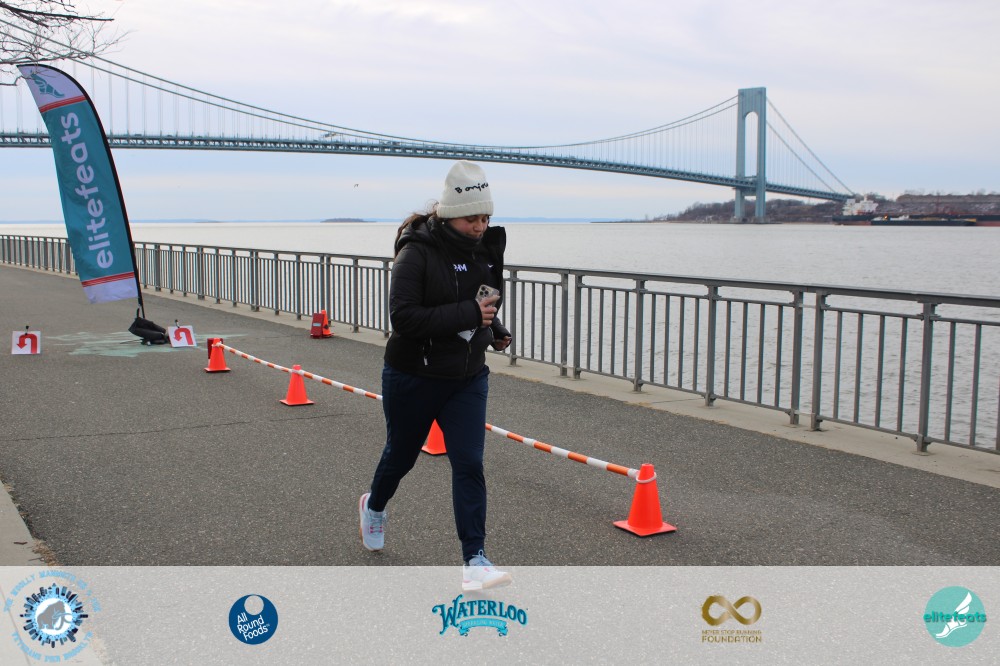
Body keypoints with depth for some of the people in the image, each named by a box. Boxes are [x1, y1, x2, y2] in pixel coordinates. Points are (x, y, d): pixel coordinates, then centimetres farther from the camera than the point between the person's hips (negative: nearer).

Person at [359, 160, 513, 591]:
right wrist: (469, 314, -30)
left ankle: (474, 560, -4)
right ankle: (374, 505, 50)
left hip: (468, 380, 4)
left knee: (469, 464, -7)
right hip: (413, 378, -4)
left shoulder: (486, 249, 1)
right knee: (401, 456, 17)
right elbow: (403, 316, -28)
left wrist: (494, 329, 0)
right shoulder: (418, 253, -19)